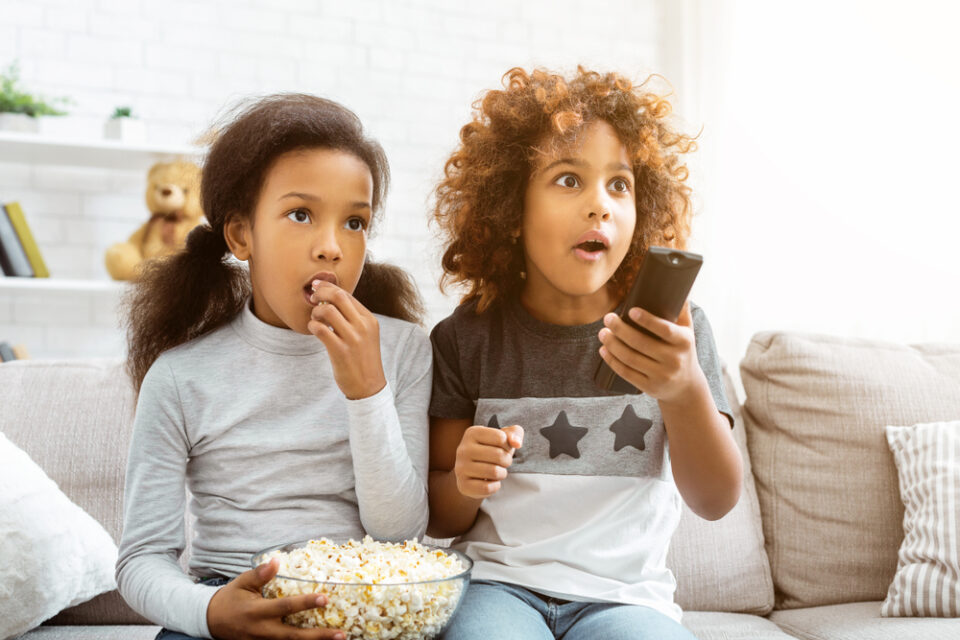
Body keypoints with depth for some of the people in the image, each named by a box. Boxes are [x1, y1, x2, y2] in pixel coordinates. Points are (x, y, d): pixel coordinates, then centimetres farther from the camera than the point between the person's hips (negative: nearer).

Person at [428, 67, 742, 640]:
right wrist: (462, 483, -17)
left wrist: (686, 393, -27)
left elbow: (717, 501, -7)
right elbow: (440, 519, 8)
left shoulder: (675, 332, 3)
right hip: (498, 581, -1)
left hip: (625, 594, 1)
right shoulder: (467, 339, 2)